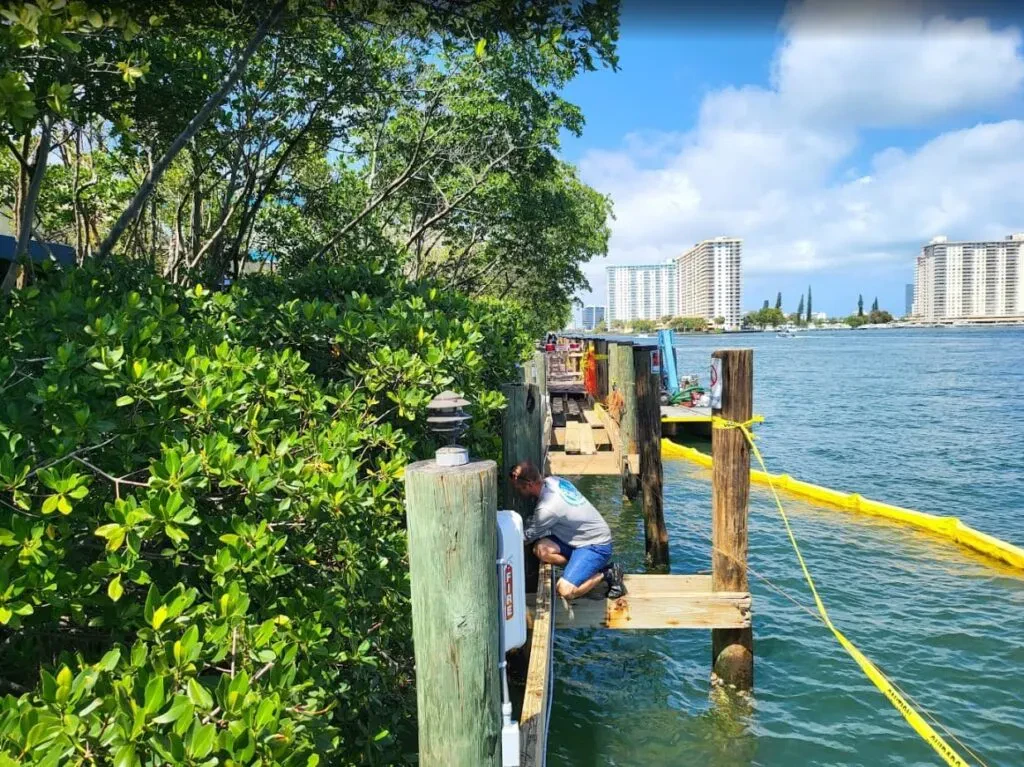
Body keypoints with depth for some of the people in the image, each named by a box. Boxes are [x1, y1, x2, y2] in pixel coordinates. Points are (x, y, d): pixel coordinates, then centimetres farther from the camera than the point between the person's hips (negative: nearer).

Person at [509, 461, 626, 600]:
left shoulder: (548, 508, -28)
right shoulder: (553, 480, -4)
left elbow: (527, 536, -12)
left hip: (596, 546, -9)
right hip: (581, 538, 9)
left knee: (565, 591, -20)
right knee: (540, 549, -14)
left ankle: (607, 574, 2)